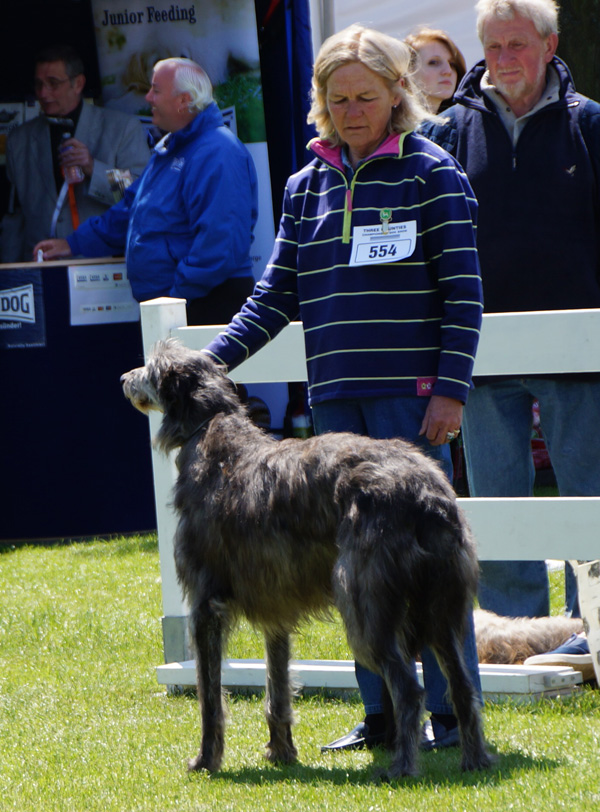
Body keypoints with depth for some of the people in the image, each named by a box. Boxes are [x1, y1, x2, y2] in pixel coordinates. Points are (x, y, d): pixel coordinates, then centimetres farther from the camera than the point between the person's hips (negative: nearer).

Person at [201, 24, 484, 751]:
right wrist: (211, 360, -1)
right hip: (336, 399, 5)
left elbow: (462, 293, -4)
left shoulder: (431, 173, 0)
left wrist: (451, 388, -12)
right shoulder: (307, 187, 13)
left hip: (410, 392, -5)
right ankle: (382, 711, 13)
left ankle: (453, 711, -1)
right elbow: (276, 296, 12)